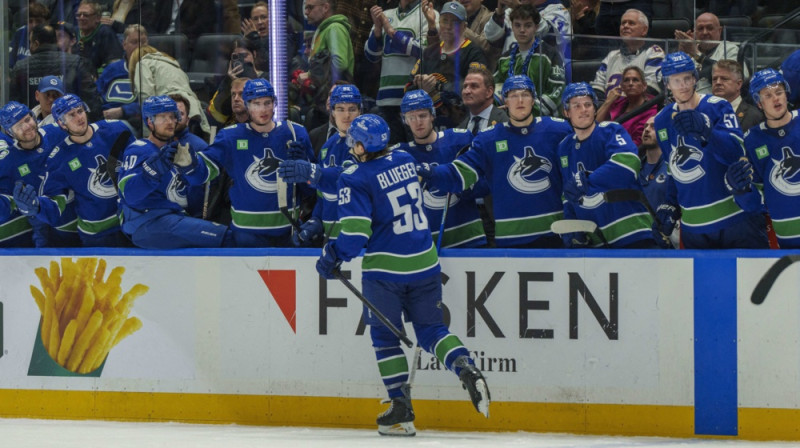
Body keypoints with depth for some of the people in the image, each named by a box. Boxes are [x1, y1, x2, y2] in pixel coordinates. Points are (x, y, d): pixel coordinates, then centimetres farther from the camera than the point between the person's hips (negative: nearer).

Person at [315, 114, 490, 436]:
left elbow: (357, 230, -20)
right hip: (425, 264, 5)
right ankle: (466, 369, -16)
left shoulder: (356, 179, -14)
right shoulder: (405, 161, 6)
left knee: (385, 336, 9)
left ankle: (401, 411, 4)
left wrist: (334, 258, -6)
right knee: (431, 329, 13)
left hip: (385, 269, -5)